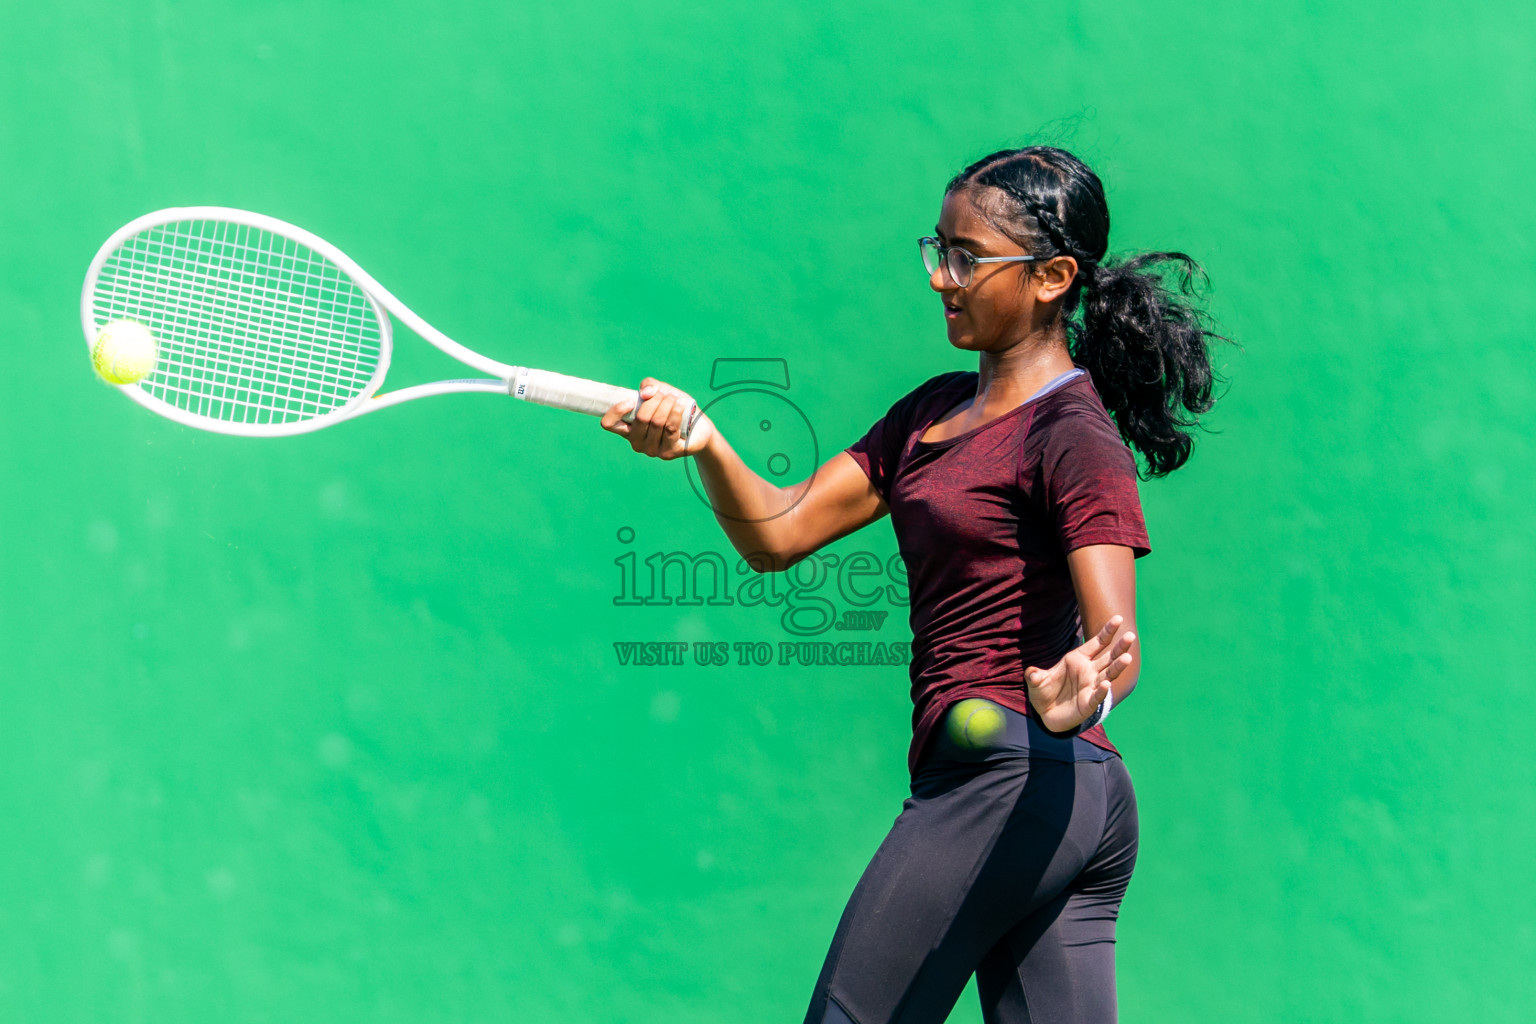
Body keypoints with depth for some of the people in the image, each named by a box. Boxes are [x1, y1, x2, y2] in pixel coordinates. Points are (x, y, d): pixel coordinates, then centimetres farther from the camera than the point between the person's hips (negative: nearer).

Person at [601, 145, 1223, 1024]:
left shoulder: (1076, 437, -8)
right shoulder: (934, 411, 17)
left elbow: (1117, 639, -20)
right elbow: (776, 535, 9)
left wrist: (1078, 702, -43)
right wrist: (705, 443, -10)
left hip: (1004, 779, -9)